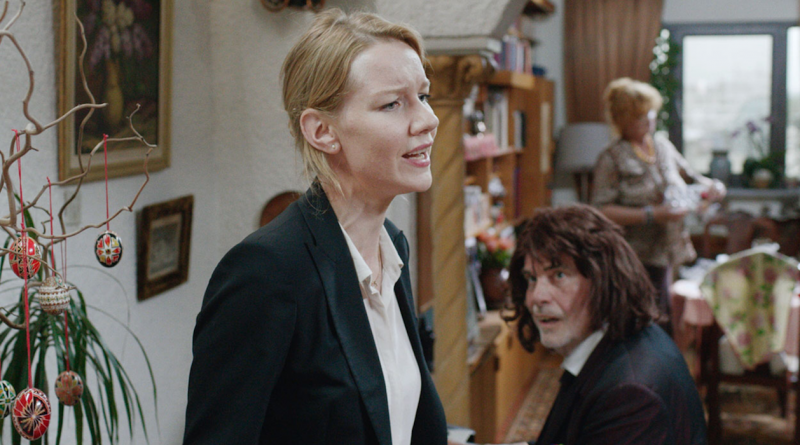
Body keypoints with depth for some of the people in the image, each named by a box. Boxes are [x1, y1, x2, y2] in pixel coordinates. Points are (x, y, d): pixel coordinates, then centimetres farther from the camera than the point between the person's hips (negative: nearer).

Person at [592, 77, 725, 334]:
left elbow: (688, 176, 27)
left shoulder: (663, 146, 13)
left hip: (667, 254, 6)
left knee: (665, 330, 5)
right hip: (637, 261, -6)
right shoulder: (612, 159, -6)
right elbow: (601, 211, -15)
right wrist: (652, 215, -19)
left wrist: (710, 186, 4)